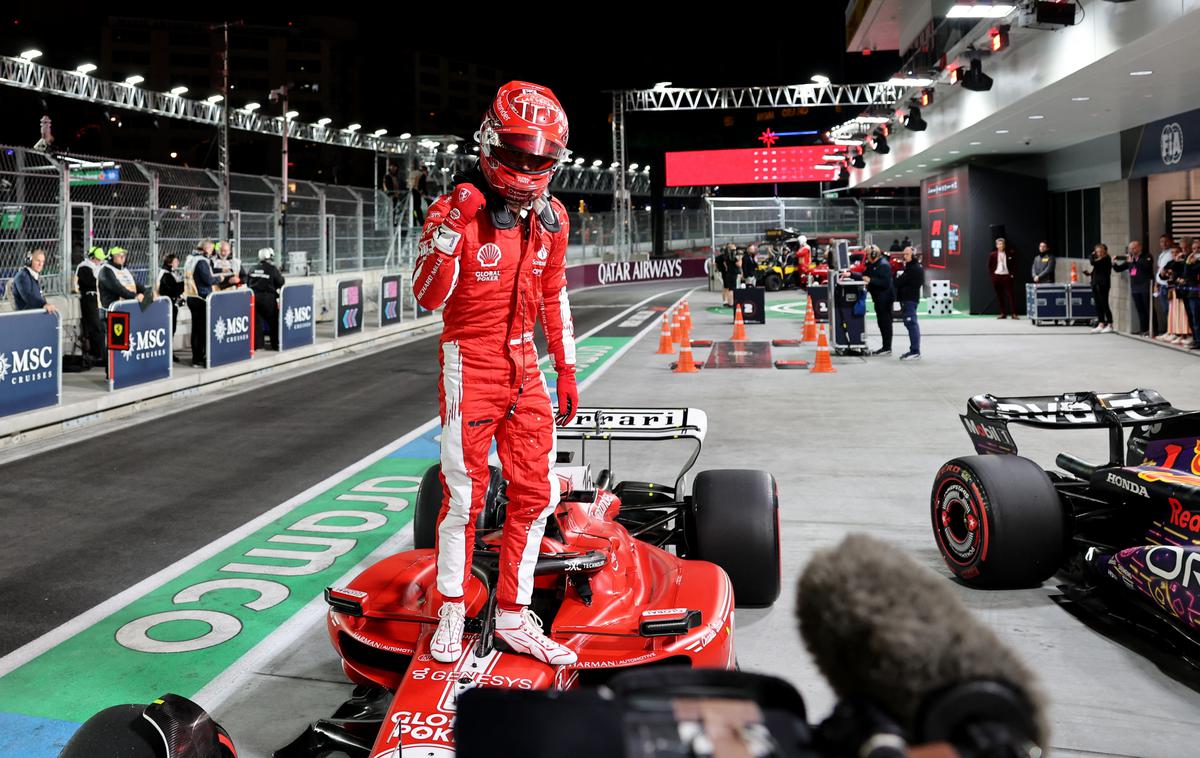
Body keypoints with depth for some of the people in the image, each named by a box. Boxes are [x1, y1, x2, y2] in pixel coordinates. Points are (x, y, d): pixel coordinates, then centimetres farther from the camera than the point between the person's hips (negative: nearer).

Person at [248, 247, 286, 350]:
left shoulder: (254, 269, 6)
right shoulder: (273, 269, -10)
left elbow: (249, 283, 11)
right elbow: (280, 283, -5)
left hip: (254, 298, 5)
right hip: (268, 298, -4)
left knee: (256, 321, 8)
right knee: (273, 321, 7)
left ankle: (257, 344, 9)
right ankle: (276, 344, 12)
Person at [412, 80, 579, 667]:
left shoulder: (551, 217, 5)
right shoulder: (458, 209, -12)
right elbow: (428, 297, -19)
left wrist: (566, 370, 14)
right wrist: (449, 231, -31)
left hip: (524, 363, 6)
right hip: (470, 362, -5)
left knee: (535, 492, 6)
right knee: (464, 493, 0)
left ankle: (513, 615, 20)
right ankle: (451, 612, 19)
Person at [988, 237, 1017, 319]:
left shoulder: (1010, 254, 2)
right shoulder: (992, 255, 3)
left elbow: (1014, 265, 8)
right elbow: (989, 266, 9)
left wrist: (1011, 274, -1)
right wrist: (992, 274, 0)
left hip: (1007, 276, -1)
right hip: (996, 276, 1)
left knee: (1010, 295, -5)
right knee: (999, 296, 5)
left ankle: (1013, 313, -5)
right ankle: (1003, 313, 10)